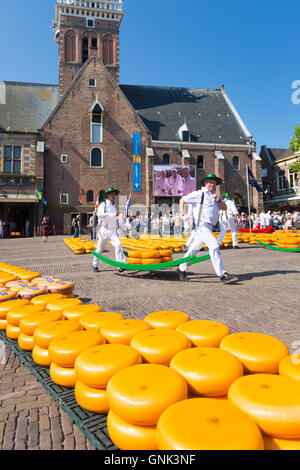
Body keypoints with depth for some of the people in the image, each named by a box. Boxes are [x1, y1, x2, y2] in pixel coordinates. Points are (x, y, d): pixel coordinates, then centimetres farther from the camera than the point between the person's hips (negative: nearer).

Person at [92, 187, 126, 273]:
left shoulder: (115, 205, 11)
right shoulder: (103, 205, -9)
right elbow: (100, 215, -29)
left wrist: (117, 224, 23)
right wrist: (113, 215, -35)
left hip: (113, 231, 4)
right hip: (104, 230, -3)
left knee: (118, 245, -19)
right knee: (99, 249, 8)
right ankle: (95, 265, 28)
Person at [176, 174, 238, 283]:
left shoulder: (215, 195, 19)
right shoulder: (199, 194, -2)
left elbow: (224, 208, 12)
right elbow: (182, 200, 4)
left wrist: (219, 200, -6)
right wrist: (183, 214, -5)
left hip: (210, 227, 8)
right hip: (202, 225, -8)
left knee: (195, 248, 13)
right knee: (214, 246, -17)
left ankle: (181, 269, 24)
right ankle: (222, 275, -17)